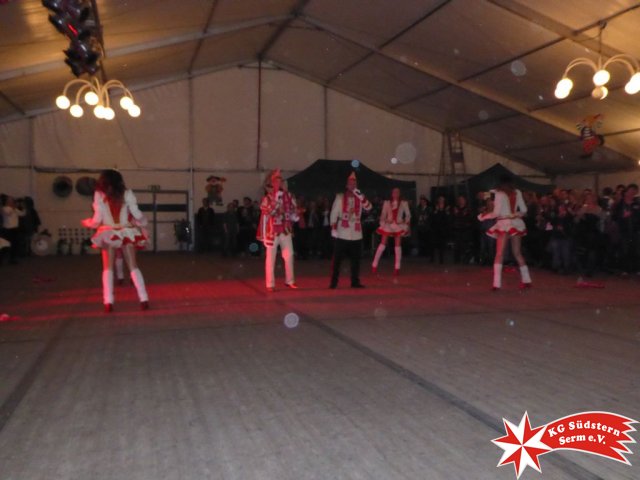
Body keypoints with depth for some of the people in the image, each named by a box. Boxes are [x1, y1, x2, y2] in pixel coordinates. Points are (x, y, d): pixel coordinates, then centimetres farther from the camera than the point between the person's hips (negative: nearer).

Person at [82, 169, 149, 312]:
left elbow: (97, 220, -5)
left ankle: (108, 302, 1)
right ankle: (144, 299, -1)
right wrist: (142, 222, 18)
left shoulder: (99, 195, -4)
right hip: (127, 233, 1)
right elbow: (137, 215, -3)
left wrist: (86, 222, 15)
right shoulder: (127, 194, -2)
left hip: (108, 234, -1)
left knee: (108, 268, 10)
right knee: (133, 267, 7)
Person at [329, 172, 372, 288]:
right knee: (337, 259, -2)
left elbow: (368, 207, -8)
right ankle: (333, 282, 5)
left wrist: (360, 195, -15)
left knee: (356, 259, 7)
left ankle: (355, 282, 15)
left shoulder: (360, 198, 10)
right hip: (342, 234, -3)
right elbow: (334, 214, 1)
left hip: (356, 234, 3)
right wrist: (333, 228, -7)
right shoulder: (340, 197, 3)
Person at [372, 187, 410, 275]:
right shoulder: (387, 203, 4)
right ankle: (374, 265, 4)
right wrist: (382, 224, -6)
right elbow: (383, 214, 5)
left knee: (398, 245, 0)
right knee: (382, 244, -2)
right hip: (388, 225, 0)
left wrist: (406, 225, -2)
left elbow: (408, 215, 7)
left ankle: (397, 268, 4)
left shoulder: (404, 203, 4)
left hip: (399, 226, 1)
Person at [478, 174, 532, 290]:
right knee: (517, 253, 16)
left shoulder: (500, 194, -8)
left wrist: (483, 216, 2)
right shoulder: (517, 192, 5)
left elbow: (496, 213, -12)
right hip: (516, 223, 5)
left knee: (499, 254, -3)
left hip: (504, 224, -5)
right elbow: (524, 210, 7)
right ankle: (526, 280, 19)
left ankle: (497, 283, -11)